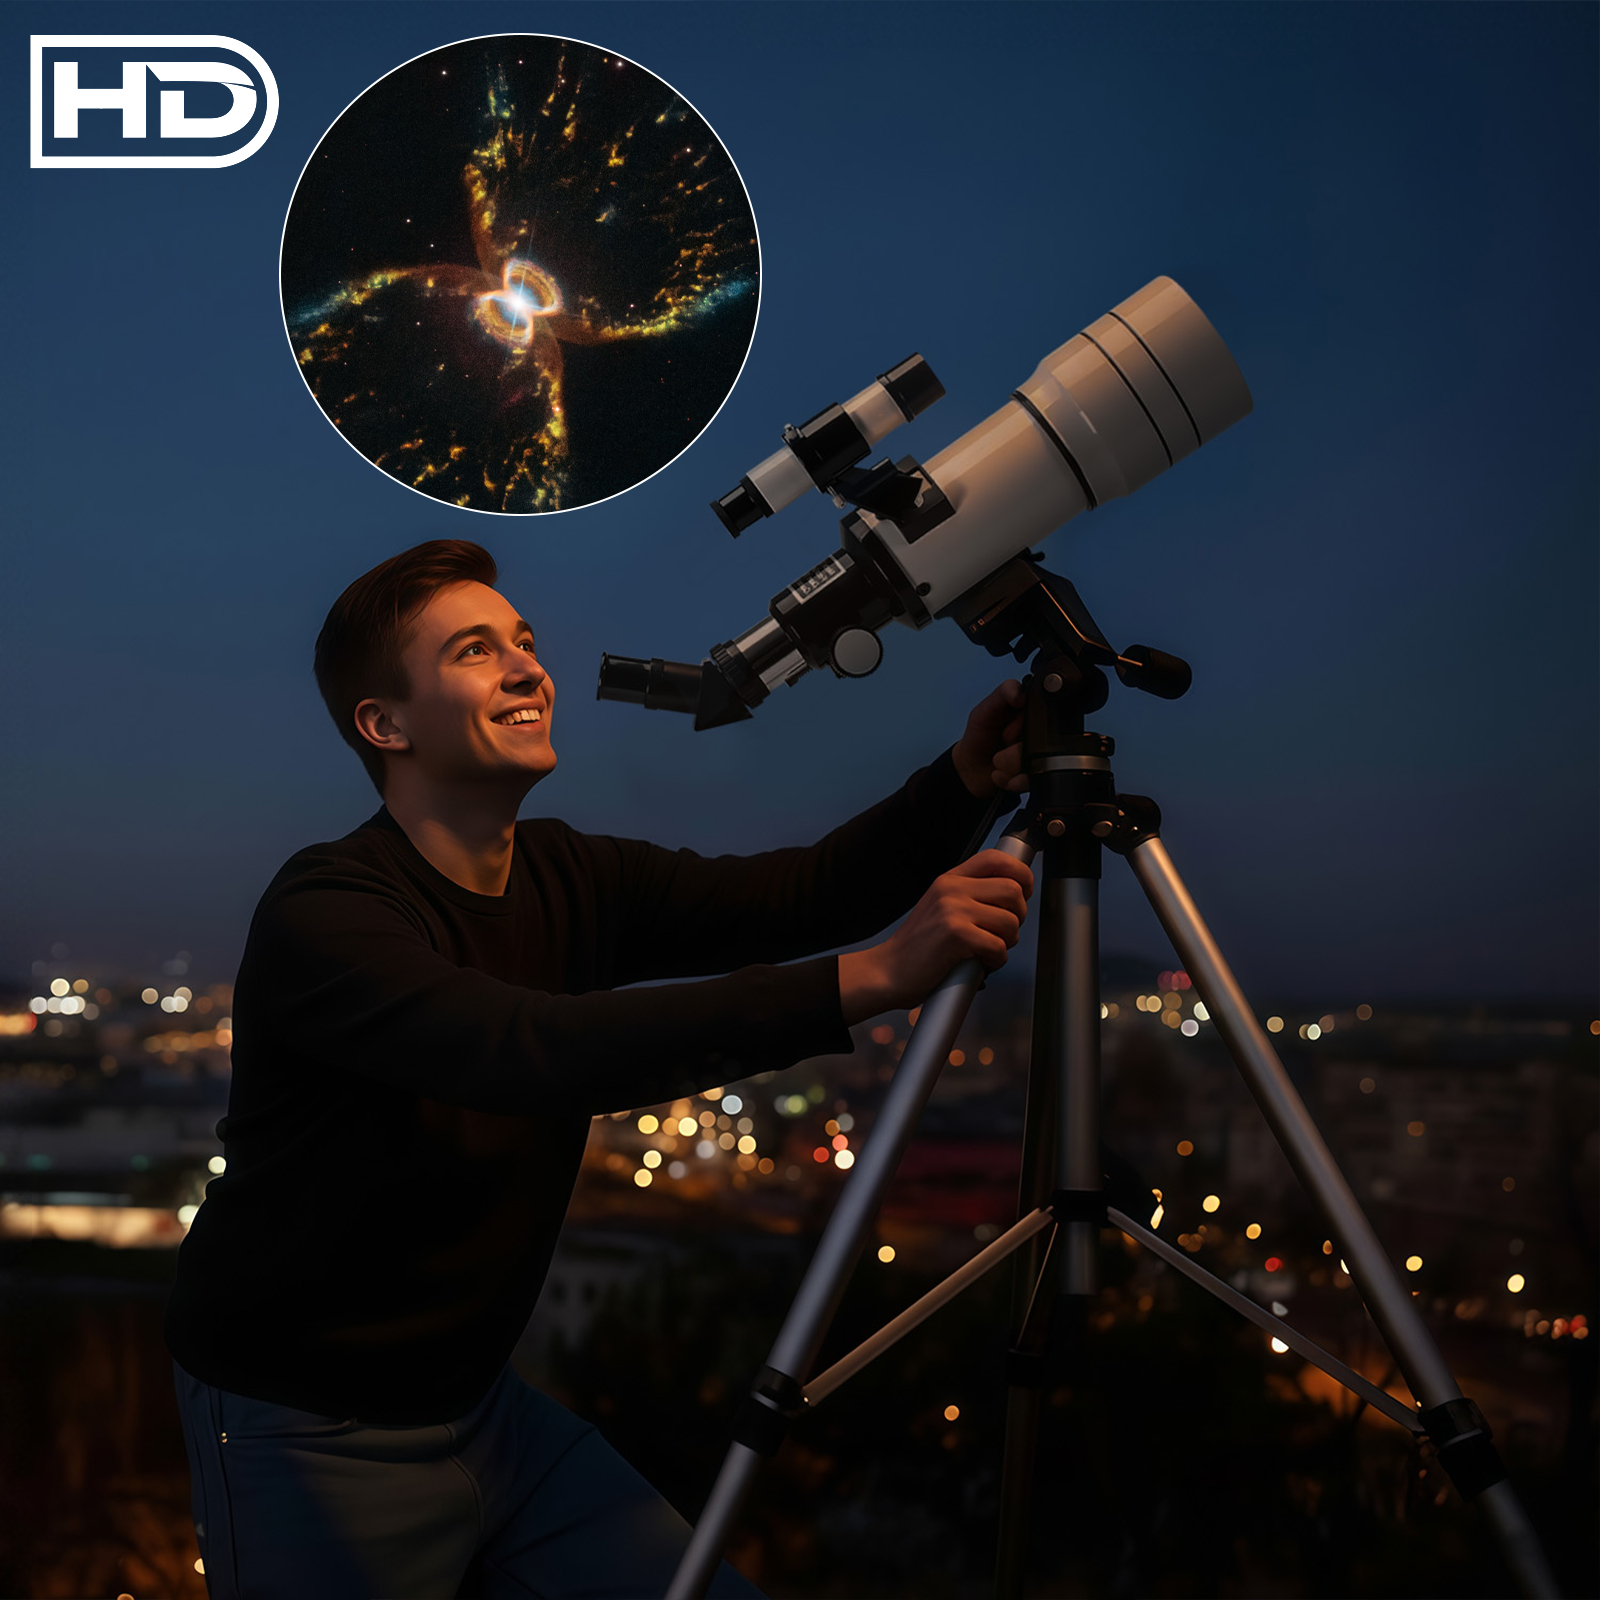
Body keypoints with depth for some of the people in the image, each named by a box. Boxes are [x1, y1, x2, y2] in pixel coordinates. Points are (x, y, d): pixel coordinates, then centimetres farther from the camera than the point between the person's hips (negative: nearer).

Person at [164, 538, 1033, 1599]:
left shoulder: (565, 877, 1)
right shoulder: (322, 916, -22)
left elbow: (802, 894, -8)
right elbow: (545, 1055, -38)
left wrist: (964, 783, -26)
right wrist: (871, 979, -43)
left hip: (477, 1392, 6)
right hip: (308, 1433, -6)